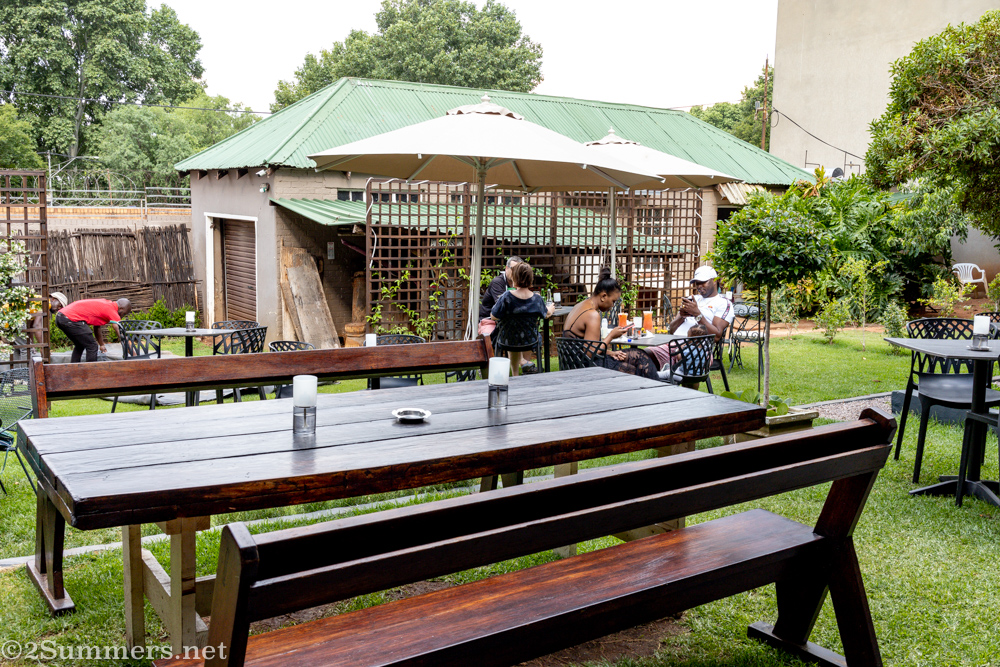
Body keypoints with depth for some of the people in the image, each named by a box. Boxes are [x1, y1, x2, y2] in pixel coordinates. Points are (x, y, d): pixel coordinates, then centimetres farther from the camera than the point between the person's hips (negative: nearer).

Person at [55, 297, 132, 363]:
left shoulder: (105, 304, 21)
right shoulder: (111, 310, -6)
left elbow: (97, 327, 32)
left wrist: (101, 345, 40)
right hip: (71, 319, -10)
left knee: (79, 346, 25)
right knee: (92, 347, -4)